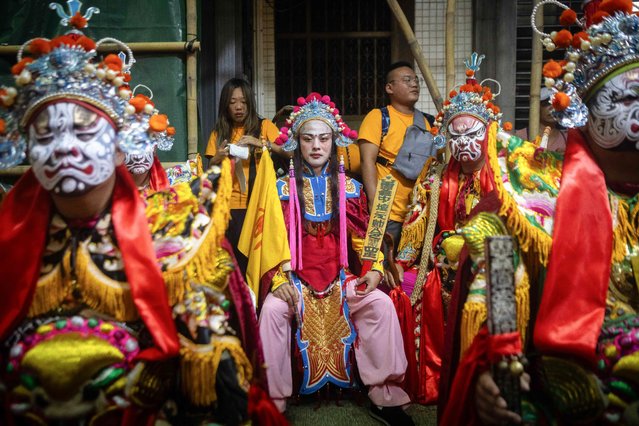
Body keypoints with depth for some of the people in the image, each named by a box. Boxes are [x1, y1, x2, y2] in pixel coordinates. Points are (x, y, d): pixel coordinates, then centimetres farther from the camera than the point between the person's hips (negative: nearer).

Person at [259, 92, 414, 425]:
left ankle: (384, 395, -9)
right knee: (272, 309, -30)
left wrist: (374, 269, -9)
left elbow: (363, 237, 8)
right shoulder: (284, 188, 3)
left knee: (381, 304, -21)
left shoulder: (349, 188, 8)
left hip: (340, 278, 2)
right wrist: (279, 280, -15)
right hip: (294, 278, -1)